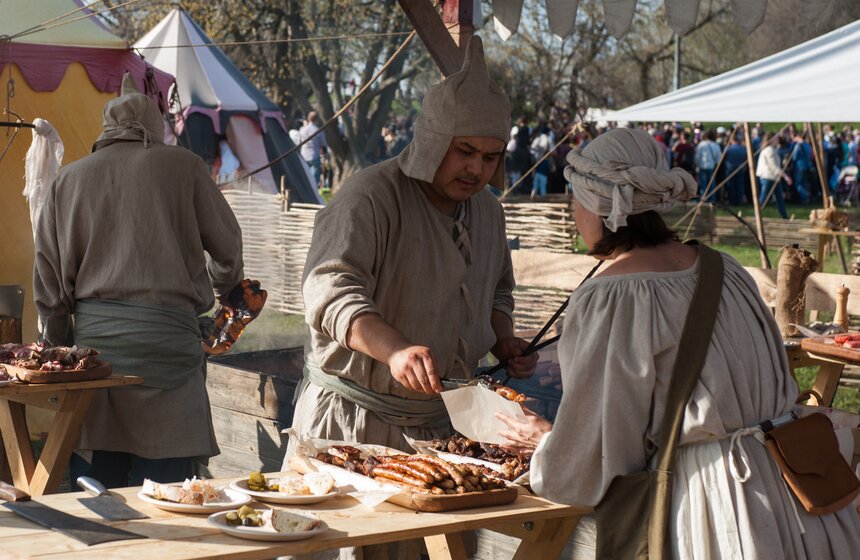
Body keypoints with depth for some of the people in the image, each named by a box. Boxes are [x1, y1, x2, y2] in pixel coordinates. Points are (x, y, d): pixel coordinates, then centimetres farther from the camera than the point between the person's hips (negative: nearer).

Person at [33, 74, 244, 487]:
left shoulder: (68, 179, 12)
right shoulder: (182, 165, 5)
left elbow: (48, 273, 11)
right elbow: (226, 244, 11)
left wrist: (57, 345, 19)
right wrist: (225, 286, 32)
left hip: (91, 333, 3)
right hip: (164, 330, -3)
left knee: (94, 484, 8)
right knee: (162, 479, 0)